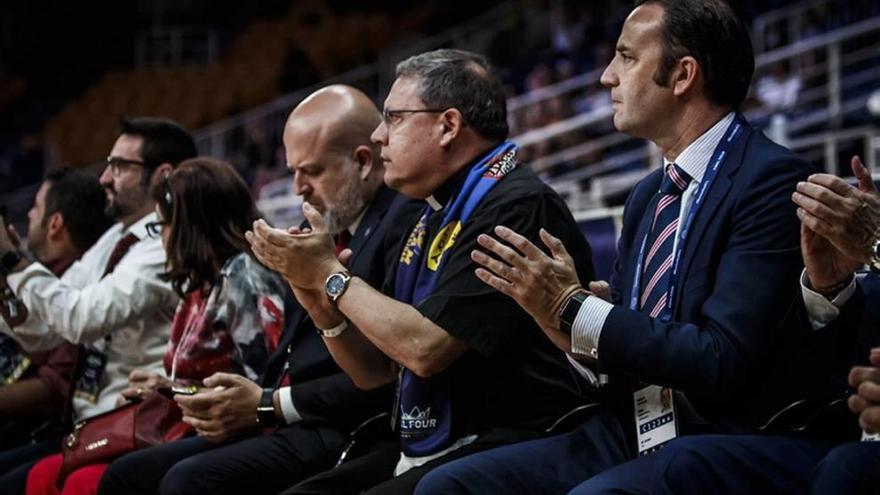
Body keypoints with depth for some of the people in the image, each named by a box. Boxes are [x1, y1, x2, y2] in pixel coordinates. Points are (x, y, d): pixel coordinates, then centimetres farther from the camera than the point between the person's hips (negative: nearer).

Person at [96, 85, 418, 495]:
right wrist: (248, 401, -1)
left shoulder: (405, 225, -11)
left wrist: (268, 405, -14)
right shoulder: (327, 225, 18)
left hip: (340, 432, -10)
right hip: (282, 424, 10)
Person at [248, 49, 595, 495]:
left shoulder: (516, 207, -13)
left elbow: (426, 348, -20)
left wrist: (331, 274, -7)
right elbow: (373, 370, 19)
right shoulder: (432, 220, 17)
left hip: (504, 449, -9)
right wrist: (319, 300, 0)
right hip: (418, 452, 9)